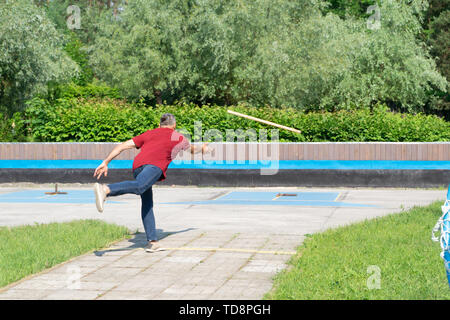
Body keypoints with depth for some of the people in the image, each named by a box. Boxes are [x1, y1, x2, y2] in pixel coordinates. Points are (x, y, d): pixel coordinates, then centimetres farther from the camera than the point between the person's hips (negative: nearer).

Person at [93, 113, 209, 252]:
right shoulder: (178, 137, 33)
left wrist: (105, 163, 23)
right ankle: (105, 189, -55)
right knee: (138, 187, -29)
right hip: (155, 163, -5)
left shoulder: (149, 134, 36)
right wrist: (203, 148, 78)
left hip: (137, 165, 5)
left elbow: (123, 146, 25)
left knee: (147, 203, 11)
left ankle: (152, 242, 4)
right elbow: (192, 149, 55)